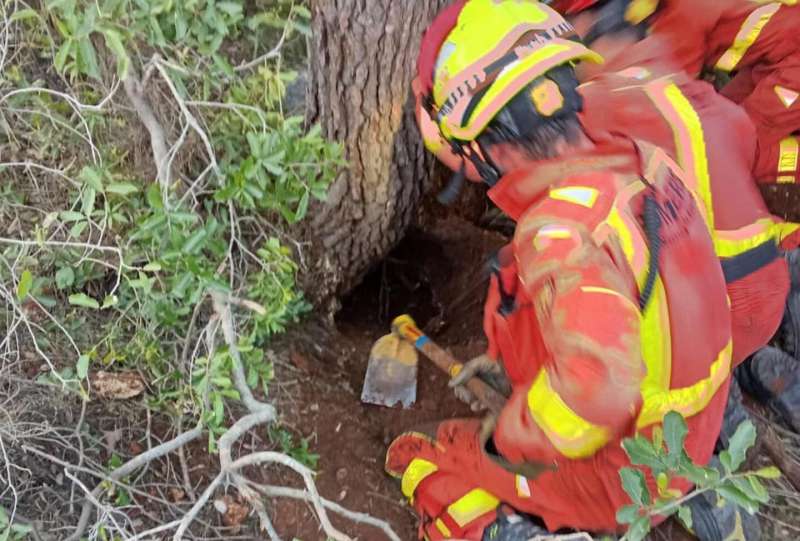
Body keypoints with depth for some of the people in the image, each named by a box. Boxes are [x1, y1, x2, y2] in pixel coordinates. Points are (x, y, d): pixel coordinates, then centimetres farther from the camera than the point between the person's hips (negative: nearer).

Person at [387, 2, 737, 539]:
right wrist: (508, 354, 14)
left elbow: (596, 382, -46)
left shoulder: (561, 231, -34)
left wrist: (507, 438, -26)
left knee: (415, 459, 8)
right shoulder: (647, 164, -8)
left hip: (613, 474, -7)